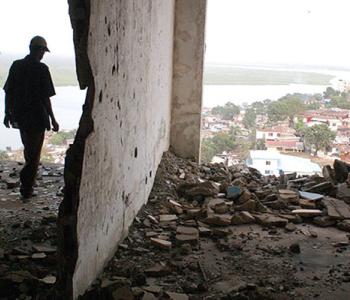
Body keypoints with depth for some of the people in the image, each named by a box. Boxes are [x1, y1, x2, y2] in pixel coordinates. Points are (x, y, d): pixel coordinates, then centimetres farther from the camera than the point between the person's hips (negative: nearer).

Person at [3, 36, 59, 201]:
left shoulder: (16, 66, 2)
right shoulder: (41, 69, -14)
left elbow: (8, 92, 5)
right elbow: (45, 97, -15)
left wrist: (8, 113, 15)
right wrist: (52, 119, -8)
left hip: (20, 116, 6)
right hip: (37, 117, -6)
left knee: (28, 150, 22)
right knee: (34, 154, 6)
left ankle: (28, 187, 34)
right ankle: (27, 190, 9)